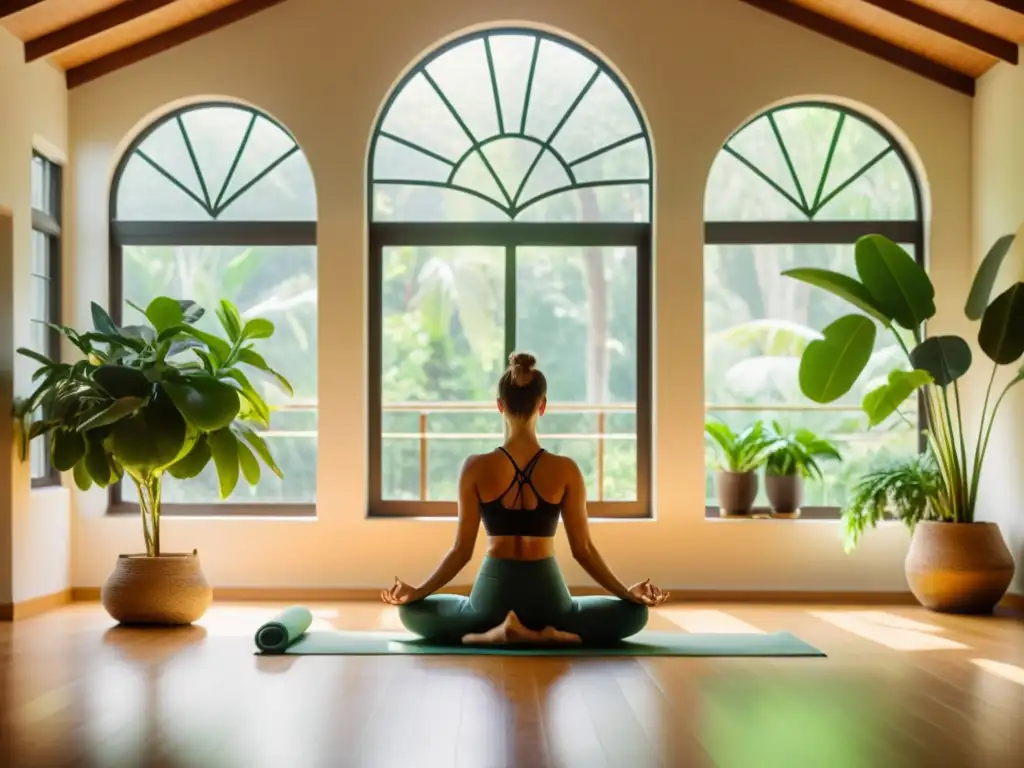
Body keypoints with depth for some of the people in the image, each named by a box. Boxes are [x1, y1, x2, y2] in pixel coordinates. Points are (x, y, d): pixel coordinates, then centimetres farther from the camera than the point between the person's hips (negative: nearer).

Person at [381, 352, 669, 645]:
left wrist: (416, 591, 8)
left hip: (492, 597, 0)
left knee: (412, 610, 24)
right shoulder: (565, 470, -8)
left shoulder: (476, 468, -8)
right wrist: (628, 593, 8)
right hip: (547, 598, 0)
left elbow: (462, 550, -5)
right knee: (633, 612, 22)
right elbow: (583, 550, -5)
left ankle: (489, 633, -5)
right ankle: (555, 635, -6)